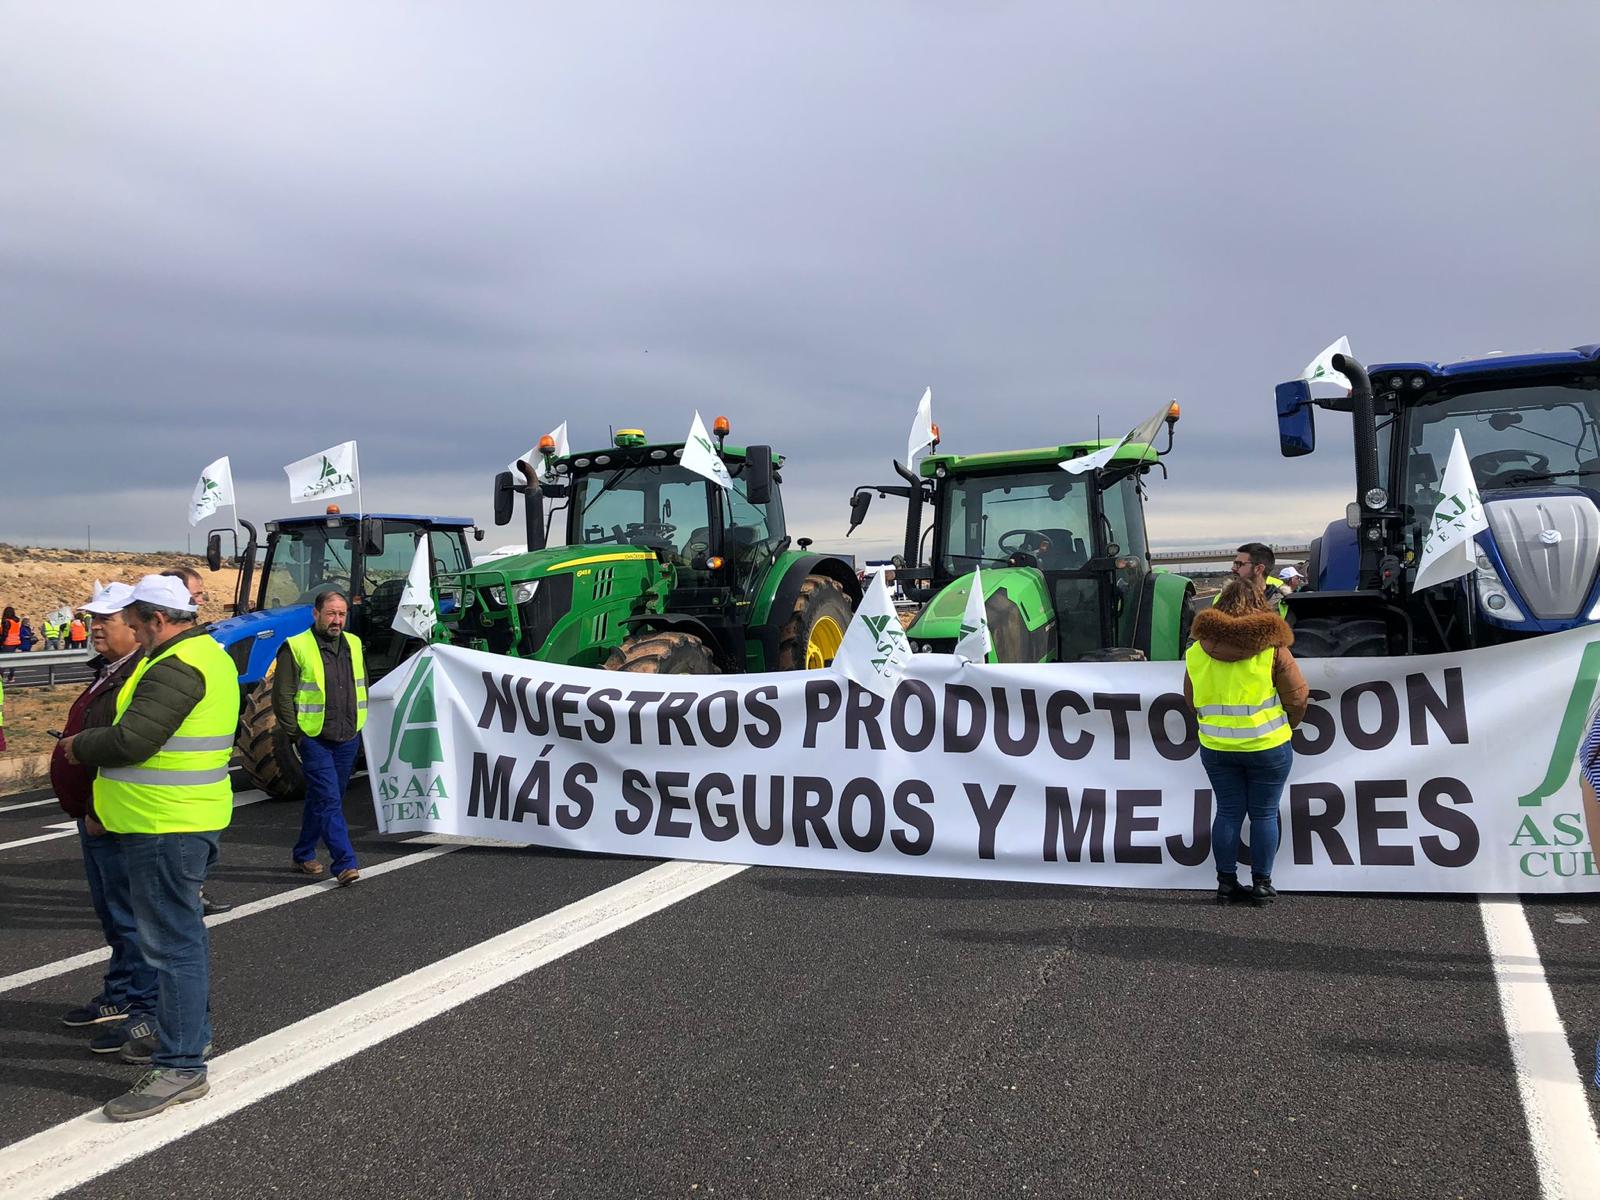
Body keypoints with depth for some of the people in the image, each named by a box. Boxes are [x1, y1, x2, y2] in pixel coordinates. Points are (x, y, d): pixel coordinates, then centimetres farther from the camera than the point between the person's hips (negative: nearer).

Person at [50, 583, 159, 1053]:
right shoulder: (108, 671, 15)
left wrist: (101, 812, -24)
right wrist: (86, 811, 20)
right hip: (94, 817, 11)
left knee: (129, 915, -3)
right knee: (111, 912, 20)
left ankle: (147, 1010, 6)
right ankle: (119, 996, 33)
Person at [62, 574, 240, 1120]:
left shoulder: (175, 668, -19)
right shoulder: (211, 655, 14)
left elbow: (131, 741, -24)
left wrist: (80, 746, -6)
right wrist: (93, 744, 16)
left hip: (165, 825, -11)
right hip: (193, 816, 11)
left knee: (172, 940, -7)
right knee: (182, 931, 22)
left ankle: (180, 1066, -2)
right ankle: (188, 1031, 36)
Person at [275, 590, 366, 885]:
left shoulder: (354, 644, 10)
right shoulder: (296, 648, -8)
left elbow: (362, 686, 21)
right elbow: (282, 696, -7)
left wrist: (358, 723, 15)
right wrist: (296, 732, -9)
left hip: (347, 739, 6)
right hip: (315, 739, -6)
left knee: (321, 799, 16)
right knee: (329, 800, -11)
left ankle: (304, 855, 30)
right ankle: (344, 863, -12)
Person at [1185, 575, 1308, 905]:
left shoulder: (1198, 648, -1)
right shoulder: (1272, 647, -11)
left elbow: (1192, 699, 9)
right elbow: (1297, 697, -6)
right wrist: (1287, 726, 13)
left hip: (1215, 747, 3)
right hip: (1267, 745, -3)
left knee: (1228, 811, 11)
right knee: (1264, 814, 8)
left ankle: (1226, 882, 17)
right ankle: (1261, 884, 15)